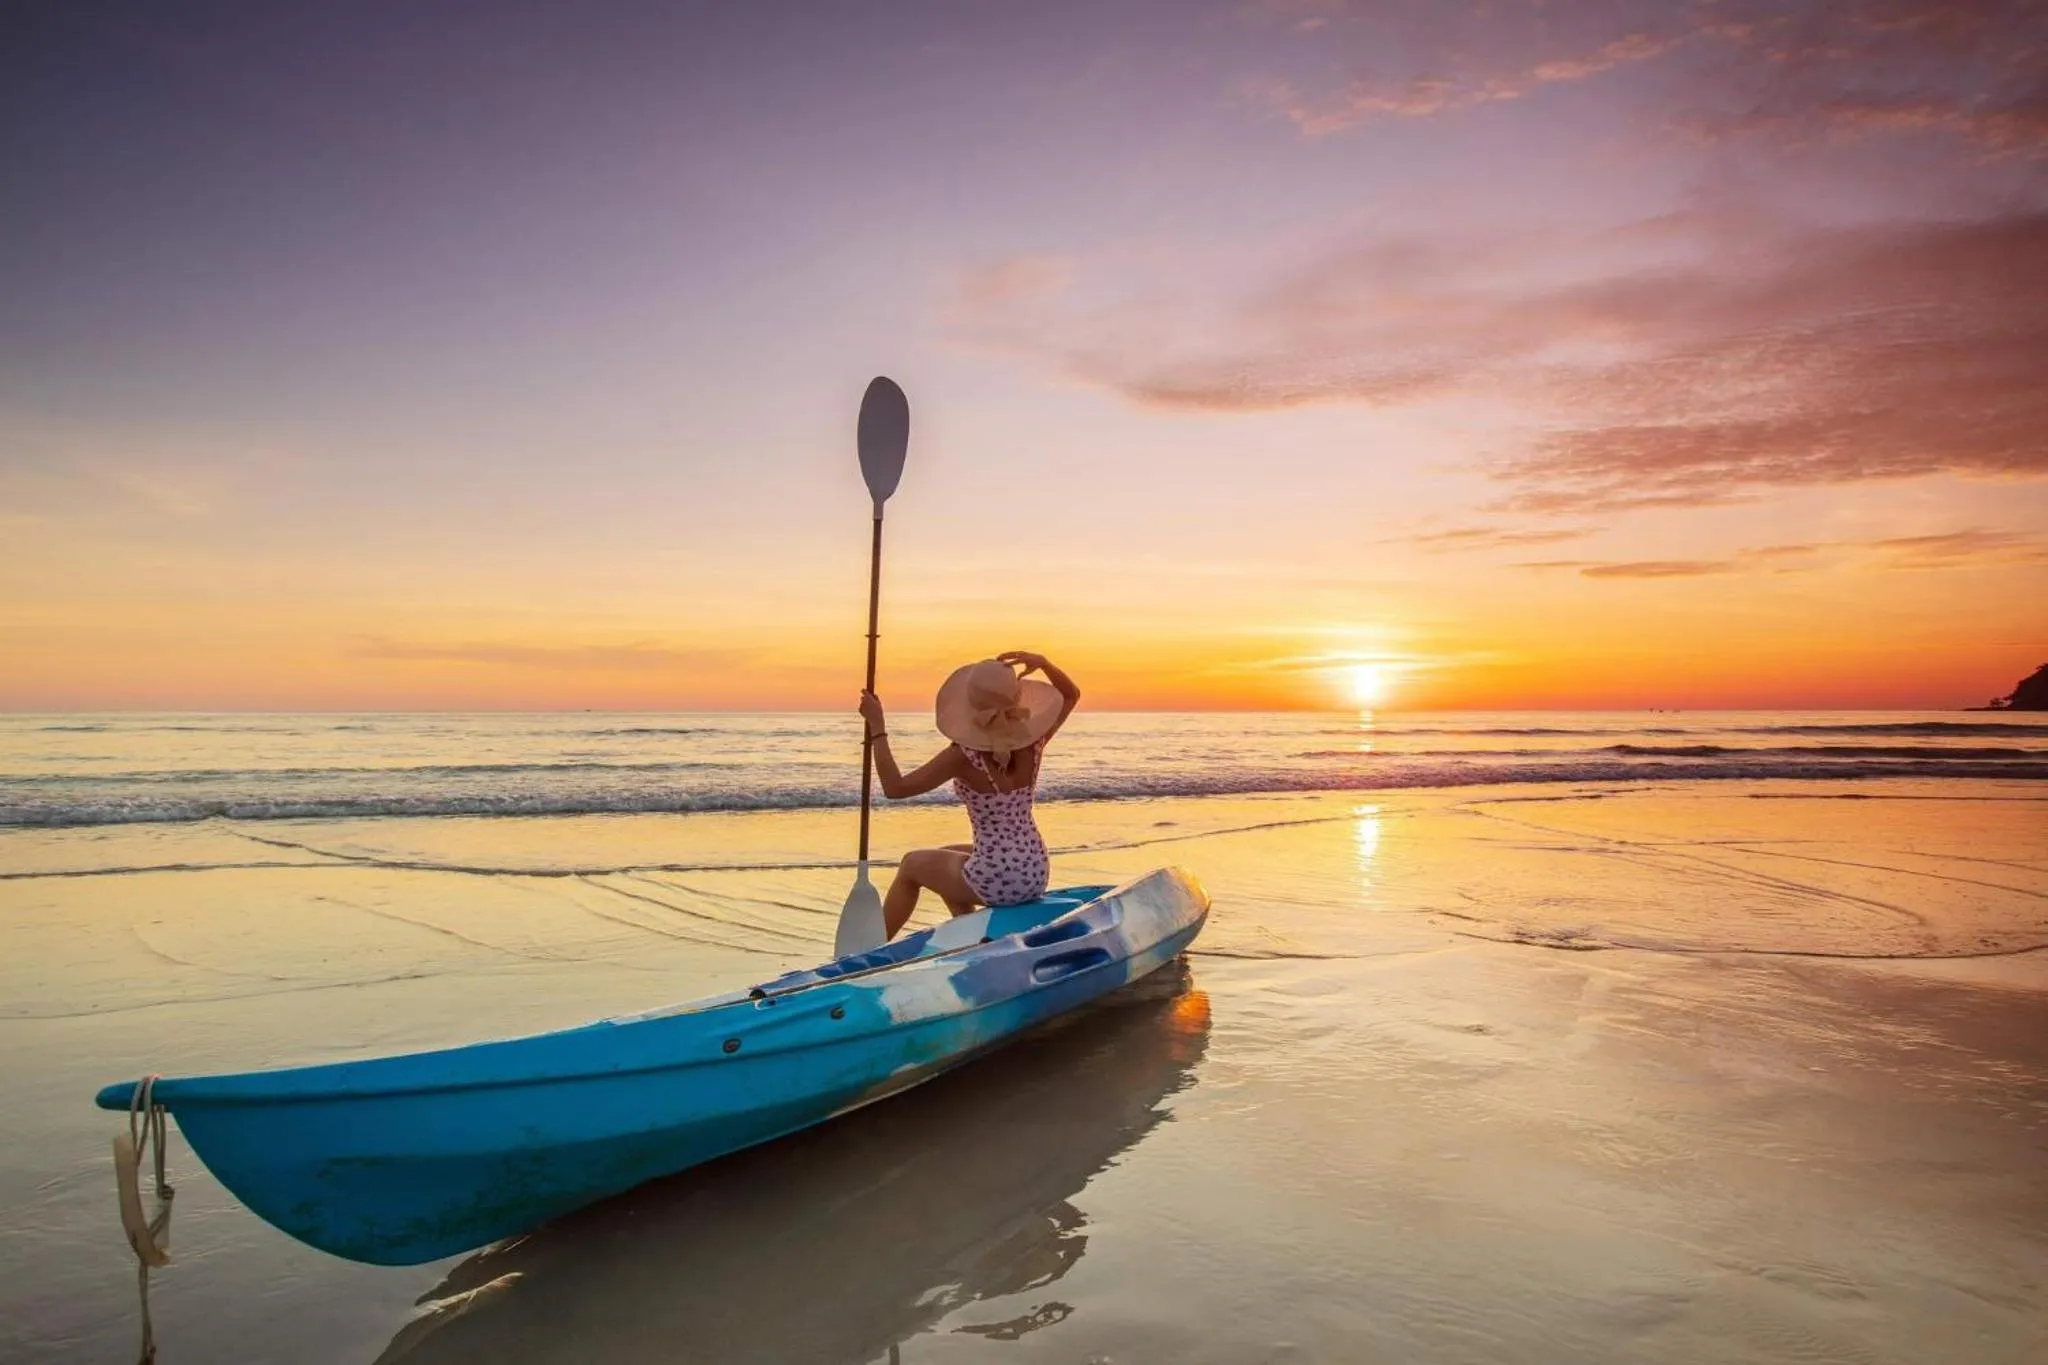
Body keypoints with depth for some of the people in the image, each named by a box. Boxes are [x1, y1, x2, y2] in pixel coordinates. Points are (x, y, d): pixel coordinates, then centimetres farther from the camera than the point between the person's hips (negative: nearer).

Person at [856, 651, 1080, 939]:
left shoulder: (963, 756, -22)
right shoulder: (1034, 742, -8)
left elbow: (895, 788, -17)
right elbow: (1071, 694, 9)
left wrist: (877, 727, -12)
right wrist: (1043, 663, -8)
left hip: (995, 881, -5)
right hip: (1036, 874, 5)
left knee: (912, 864, 24)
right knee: (945, 857, 33)